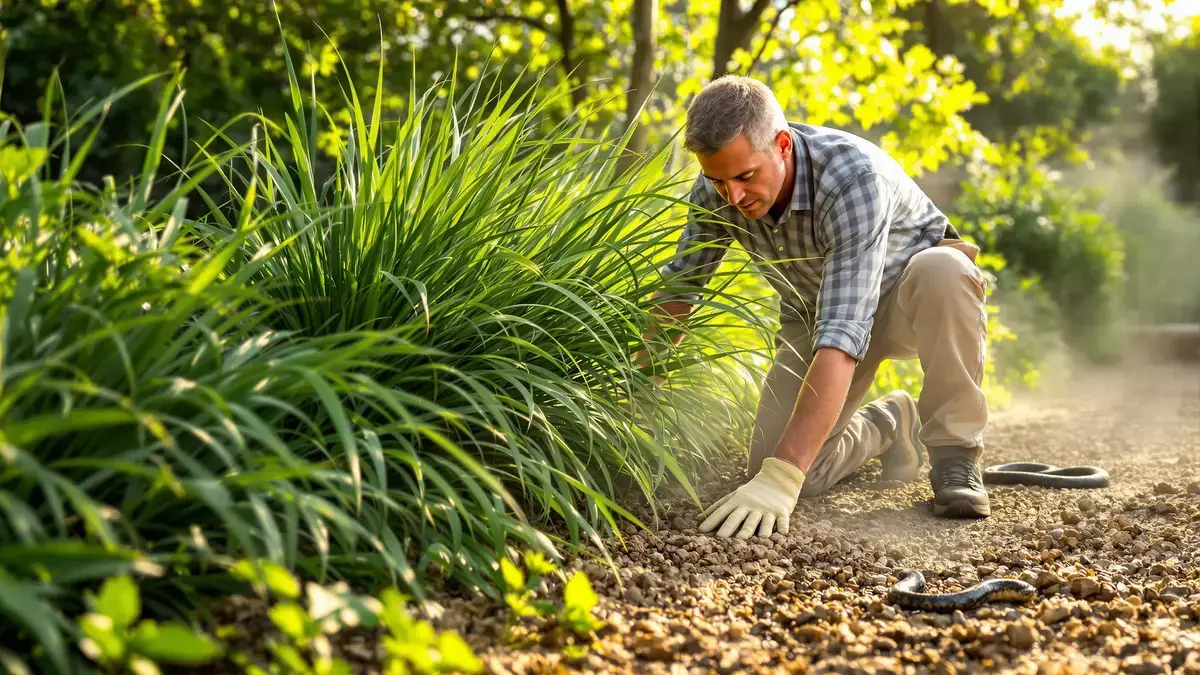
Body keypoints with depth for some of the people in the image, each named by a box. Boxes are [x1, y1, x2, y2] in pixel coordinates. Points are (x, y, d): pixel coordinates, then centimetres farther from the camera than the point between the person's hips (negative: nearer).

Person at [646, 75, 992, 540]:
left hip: (908, 297, -4)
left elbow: (842, 337, -46)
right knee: (774, 464, -15)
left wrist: (781, 478, -52)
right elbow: (679, 284, -3)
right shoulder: (717, 187, -21)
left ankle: (954, 456, -18)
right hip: (814, 314, 4)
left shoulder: (855, 178, -39)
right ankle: (887, 424, 17)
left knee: (942, 269, -40)